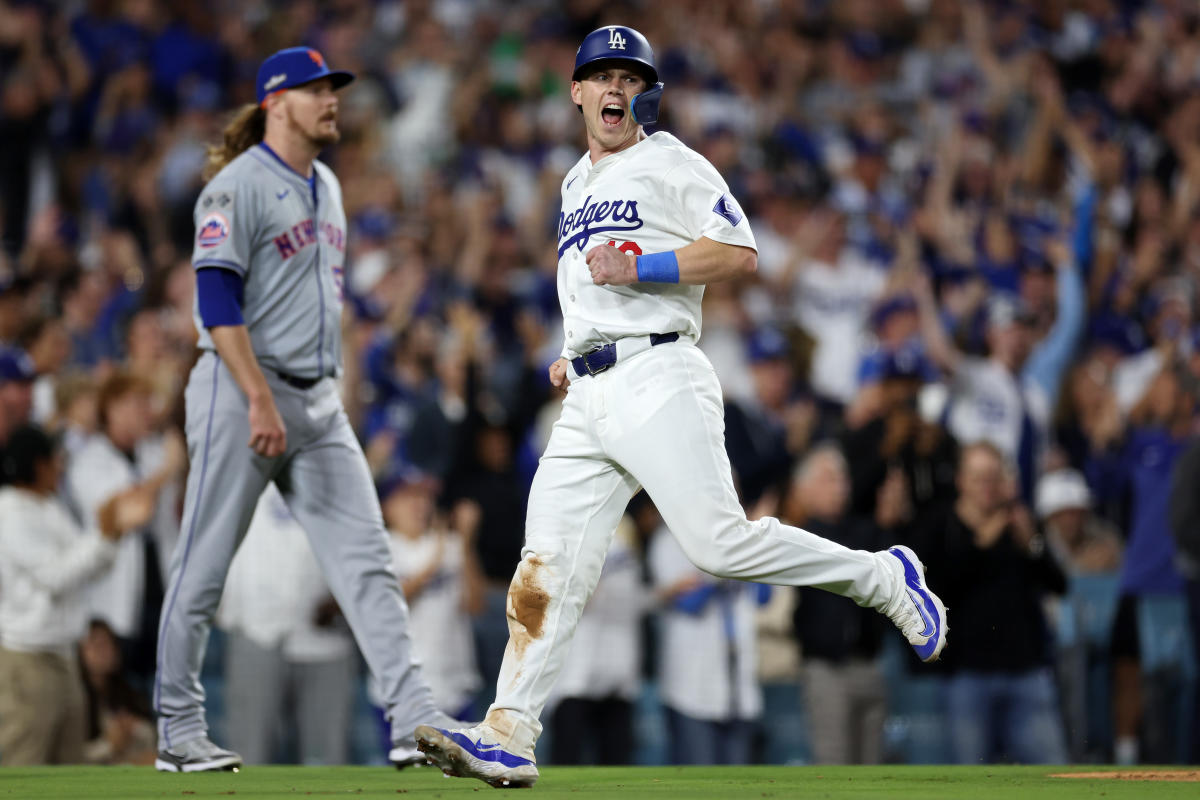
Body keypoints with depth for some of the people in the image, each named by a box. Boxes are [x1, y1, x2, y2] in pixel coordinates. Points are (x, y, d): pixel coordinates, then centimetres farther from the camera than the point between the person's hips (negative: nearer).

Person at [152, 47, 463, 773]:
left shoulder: (327, 189, 18)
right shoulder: (237, 187, -9)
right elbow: (217, 300, -17)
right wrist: (260, 401, -24)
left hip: (318, 400, 8)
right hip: (241, 389, -8)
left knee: (366, 556, -2)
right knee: (204, 566, -1)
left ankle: (416, 721, -8)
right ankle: (179, 733, 6)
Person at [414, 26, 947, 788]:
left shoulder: (670, 165, 2)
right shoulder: (578, 185, 26)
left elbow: (739, 253, -10)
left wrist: (638, 268, -15)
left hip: (658, 378, -7)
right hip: (588, 401, 7)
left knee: (720, 542, -16)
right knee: (548, 572, -4)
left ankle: (884, 578, 3)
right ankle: (508, 737, -10)